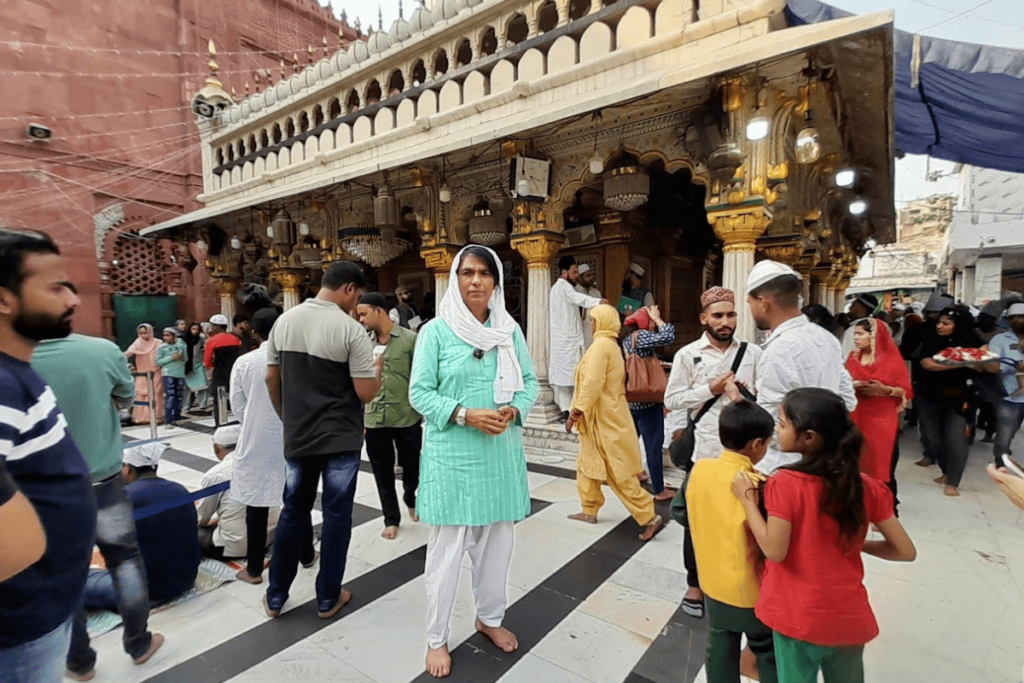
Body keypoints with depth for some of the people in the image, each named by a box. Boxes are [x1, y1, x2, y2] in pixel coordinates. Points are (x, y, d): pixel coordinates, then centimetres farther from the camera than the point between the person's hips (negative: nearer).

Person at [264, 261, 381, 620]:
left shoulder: (284, 321, 1)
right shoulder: (351, 329, -17)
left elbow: (271, 379, 7)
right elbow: (366, 393, -17)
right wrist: (378, 371, 3)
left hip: (297, 436, 5)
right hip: (340, 439, -4)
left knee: (293, 512, 18)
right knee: (336, 515, 9)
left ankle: (275, 596, 30)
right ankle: (328, 598, 23)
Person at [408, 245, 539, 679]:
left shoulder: (509, 329, 5)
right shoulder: (436, 330, -6)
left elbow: (529, 382, 7)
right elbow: (419, 391, -8)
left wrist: (512, 411, -12)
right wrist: (465, 415, -19)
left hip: (501, 451, 4)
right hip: (451, 453, -3)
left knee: (497, 539, 17)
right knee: (447, 546, 6)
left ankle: (489, 618, 40)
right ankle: (436, 638, 27)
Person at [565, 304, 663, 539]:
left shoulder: (601, 345, -17)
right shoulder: (612, 345, 13)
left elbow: (593, 384, -25)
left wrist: (575, 412, -18)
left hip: (605, 420, -10)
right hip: (602, 418, 10)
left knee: (618, 473, -3)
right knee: (586, 464, 18)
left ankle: (649, 517, 6)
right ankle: (590, 510, 28)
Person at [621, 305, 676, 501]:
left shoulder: (627, 337, 9)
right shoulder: (640, 335, -18)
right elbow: (668, 337, -28)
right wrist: (656, 318, -14)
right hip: (646, 401, -9)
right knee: (654, 445, 0)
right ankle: (660, 491, 9)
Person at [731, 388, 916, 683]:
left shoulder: (784, 484, -23)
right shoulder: (866, 486, -8)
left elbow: (775, 551, -21)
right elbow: (905, 551, -3)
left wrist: (747, 499, -14)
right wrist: (859, 544, 12)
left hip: (798, 617, -4)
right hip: (849, 617, 4)